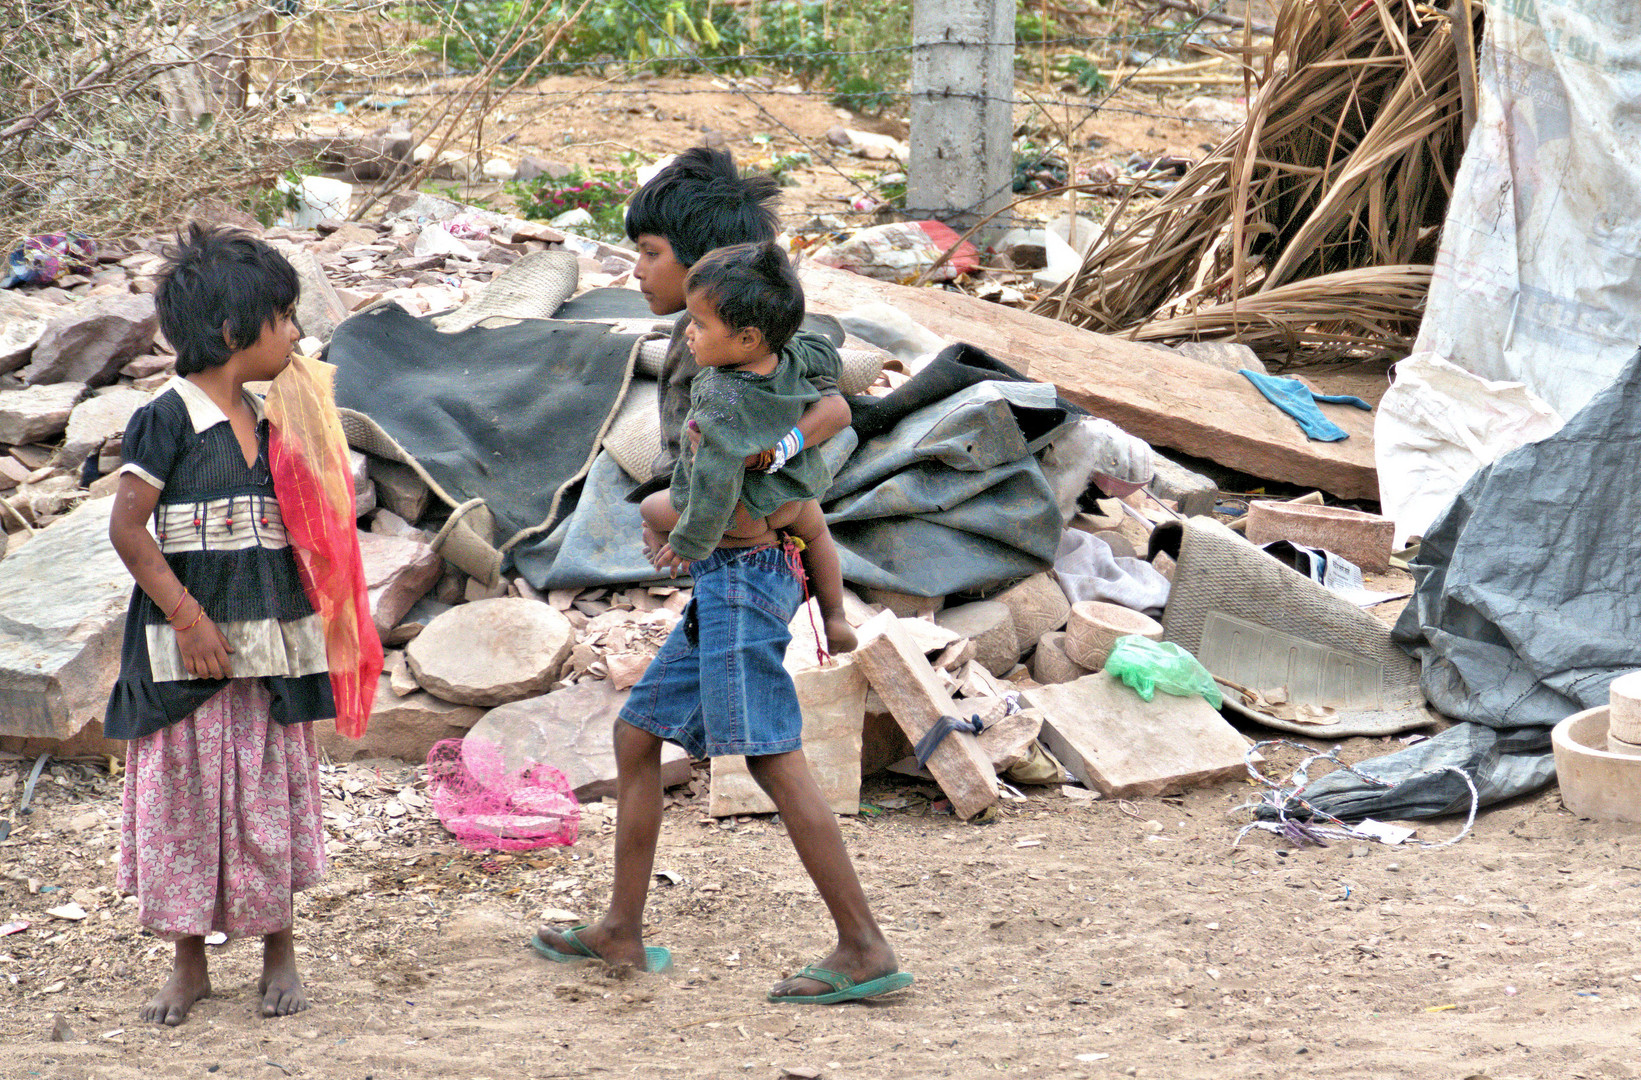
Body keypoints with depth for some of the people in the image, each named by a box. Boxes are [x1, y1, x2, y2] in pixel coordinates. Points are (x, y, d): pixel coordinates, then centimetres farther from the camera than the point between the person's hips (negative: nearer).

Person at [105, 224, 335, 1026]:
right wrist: (187, 616, -17)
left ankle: (279, 952, 23)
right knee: (185, 798, 2)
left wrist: (315, 618, 13)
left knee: (268, 798, 10)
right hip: (189, 646, -5)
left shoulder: (264, 421, 10)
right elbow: (127, 527, -13)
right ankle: (189, 965, 14)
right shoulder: (167, 420, -10)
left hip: (268, 643, 6)